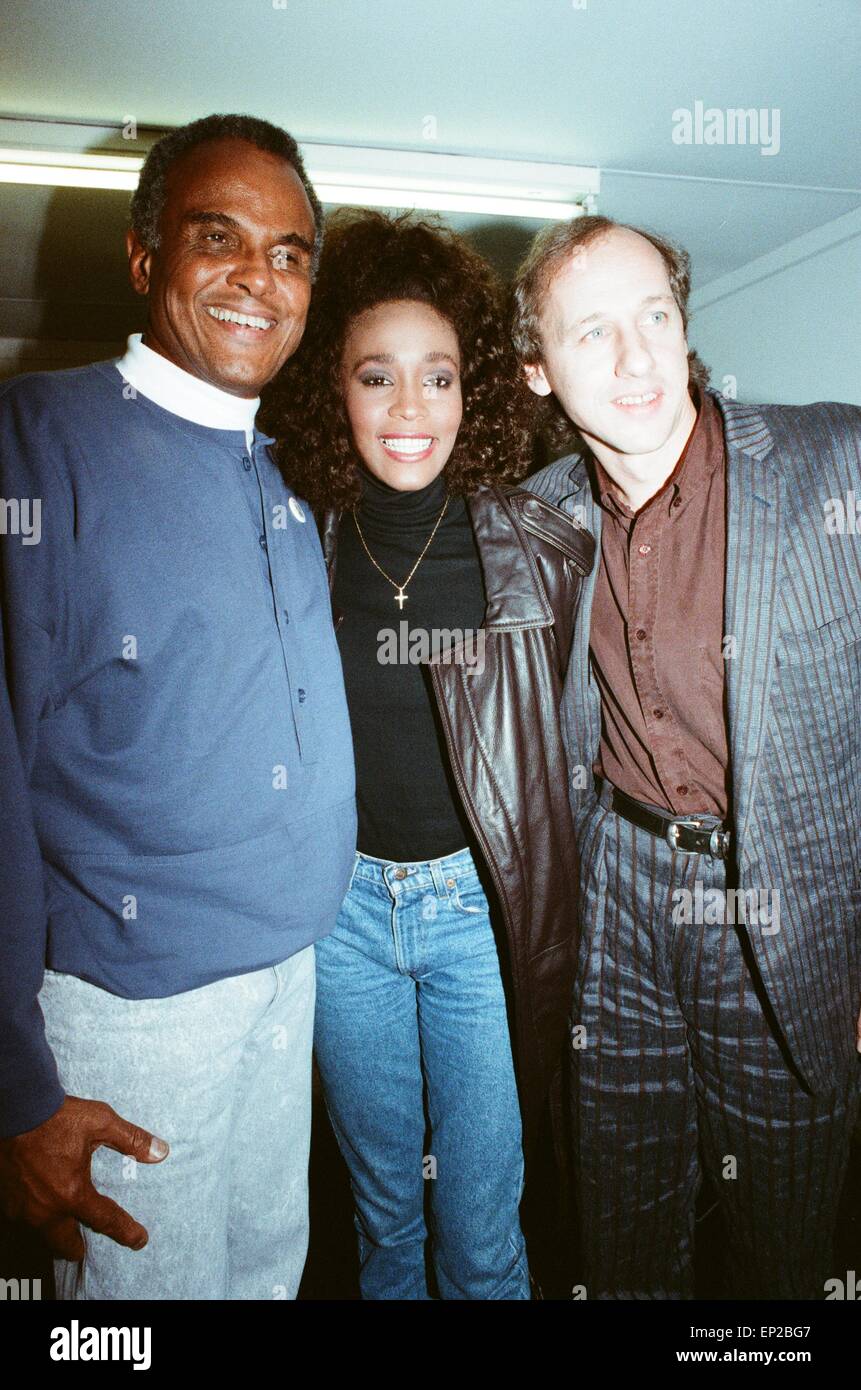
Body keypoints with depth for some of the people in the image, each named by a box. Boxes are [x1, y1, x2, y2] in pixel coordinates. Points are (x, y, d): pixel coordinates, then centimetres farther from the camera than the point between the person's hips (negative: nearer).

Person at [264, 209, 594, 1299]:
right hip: (343, 901, 2)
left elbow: (577, 738, 0)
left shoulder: (536, 544, -7)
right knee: (382, 1203, 22)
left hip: (481, 903, -1)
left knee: (480, 1229, 12)